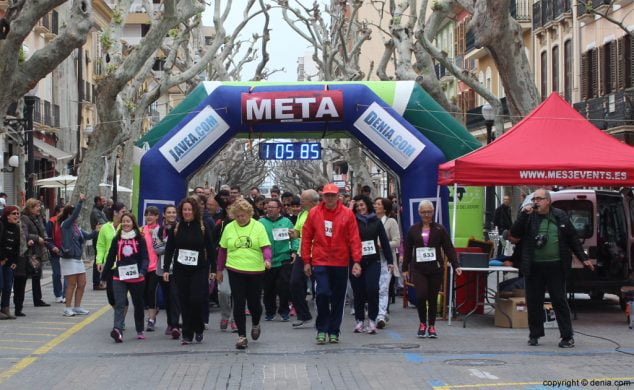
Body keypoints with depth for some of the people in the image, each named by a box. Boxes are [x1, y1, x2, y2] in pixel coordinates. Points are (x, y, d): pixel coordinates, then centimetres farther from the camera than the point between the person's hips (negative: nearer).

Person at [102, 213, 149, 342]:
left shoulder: (140, 239, -1)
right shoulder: (116, 239, 6)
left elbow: (145, 258, -6)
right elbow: (110, 258, 10)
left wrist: (143, 271, -24)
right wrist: (105, 276, 12)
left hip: (137, 278, 0)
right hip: (119, 278, 0)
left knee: (138, 304, 14)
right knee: (119, 304, -15)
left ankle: (140, 330, 30)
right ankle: (118, 331, -28)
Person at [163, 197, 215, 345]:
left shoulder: (203, 227, -1)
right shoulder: (175, 228, 4)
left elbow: (210, 249, 2)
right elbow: (169, 249, 6)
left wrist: (212, 269, 0)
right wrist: (166, 269, 2)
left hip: (199, 270, -2)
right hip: (180, 270, 2)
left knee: (196, 300, -11)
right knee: (184, 302, 2)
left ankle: (199, 329, 11)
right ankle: (187, 334, 10)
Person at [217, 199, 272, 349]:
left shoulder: (258, 227, -2)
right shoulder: (229, 228, 4)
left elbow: (266, 247, -5)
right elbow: (223, 250, 12)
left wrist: (267, 260, -25)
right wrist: (220, 270, 14)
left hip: (255, 271, -1)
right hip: (235, 271, 1)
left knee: (254, 303, 6)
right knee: (239, 304, -2)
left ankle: (255, 324, 38)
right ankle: (242, 336, 6)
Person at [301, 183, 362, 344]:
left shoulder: (347, 214, -1)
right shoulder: (314, 213, 2)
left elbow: (354, 239, -2)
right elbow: (306, 238, 6)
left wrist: (356, 261, -9)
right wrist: (306, 261, 4)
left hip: (340, 263, 1)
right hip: (320, 261, -1)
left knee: (338, 298, 7)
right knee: (323, 293, -13)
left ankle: (334, 331, 19)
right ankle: (322, 329, 2)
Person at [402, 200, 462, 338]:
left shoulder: (439, 229, 3)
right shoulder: (413, 229, 7)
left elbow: (449, 248, 0)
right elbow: (408, 250, 11)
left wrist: (456, 265, -8)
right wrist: (405, 268, 9)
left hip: (435, 269, 0)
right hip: (418, 269, 0)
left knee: (433, 298, 3)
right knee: (421, 296, -13)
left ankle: (431, 326, 17)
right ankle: (422, 323, 9)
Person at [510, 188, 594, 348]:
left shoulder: (560, 216, 7)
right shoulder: (528, 216, 6)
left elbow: (572, 238, 12)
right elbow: (514, 233, -6)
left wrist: (583, 258, 10)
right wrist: (524, 215, -15)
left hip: (555, 267, -1)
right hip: (534, 267, 1)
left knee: (559, 301, 0)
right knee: (533, 302, 5)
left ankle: (567, 337, 4)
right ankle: (534, 335, 17)